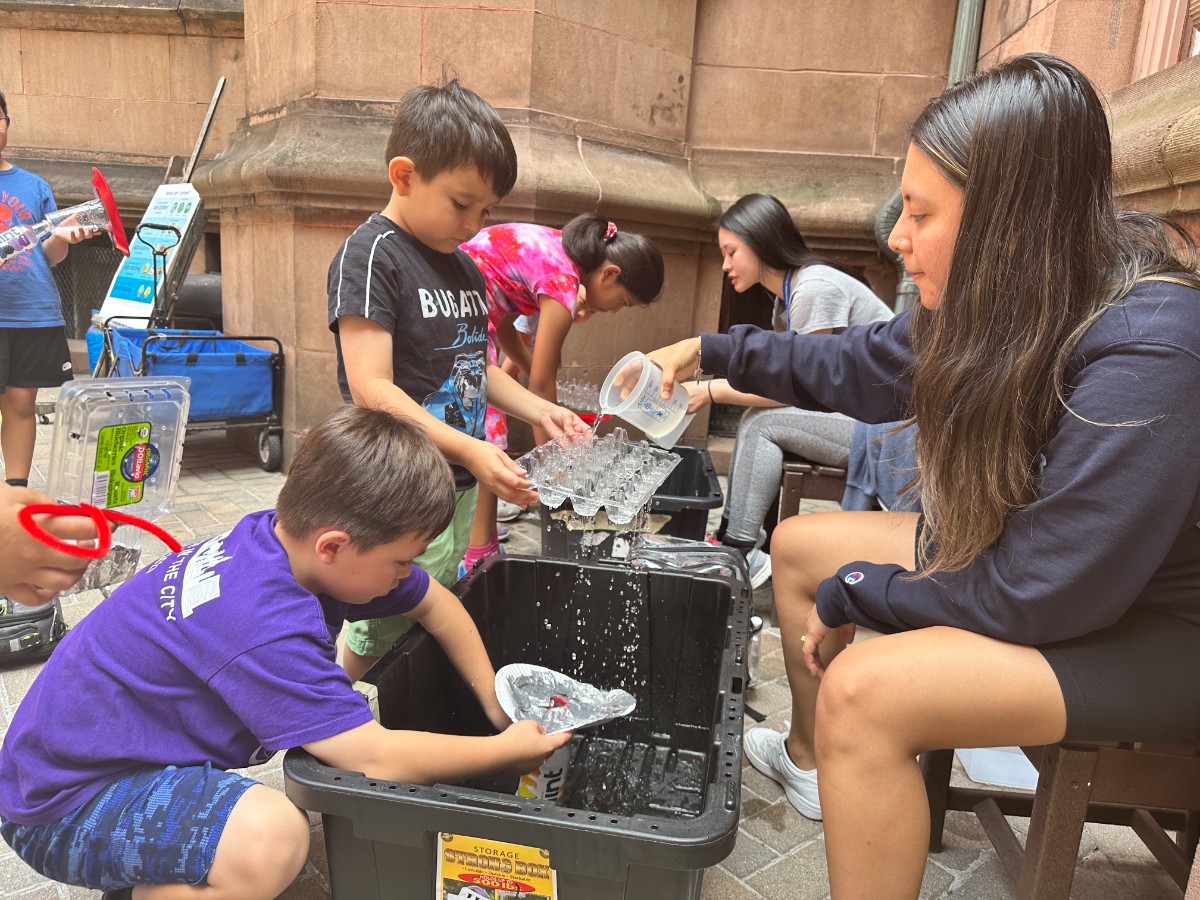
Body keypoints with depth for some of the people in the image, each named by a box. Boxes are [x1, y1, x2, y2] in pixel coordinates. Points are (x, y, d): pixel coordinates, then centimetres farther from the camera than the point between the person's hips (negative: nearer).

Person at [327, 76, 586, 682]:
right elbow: (371, 389, -21)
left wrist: (537, 410, 5)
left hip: (460, 490, 9)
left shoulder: (466, 269, 13)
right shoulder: (371, 256, -13)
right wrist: (471, 450, -28)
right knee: (384, 640, -2)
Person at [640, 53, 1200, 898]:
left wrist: (851, 591, -17)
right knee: (799, 544, 11)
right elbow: (857, 367, 6)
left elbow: (1031, 597, -30)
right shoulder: (1004, 298, -9)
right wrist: (709, 350, 9)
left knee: (867, 690, -30)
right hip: (1047, 565, 8)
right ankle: (808, 757, 32)